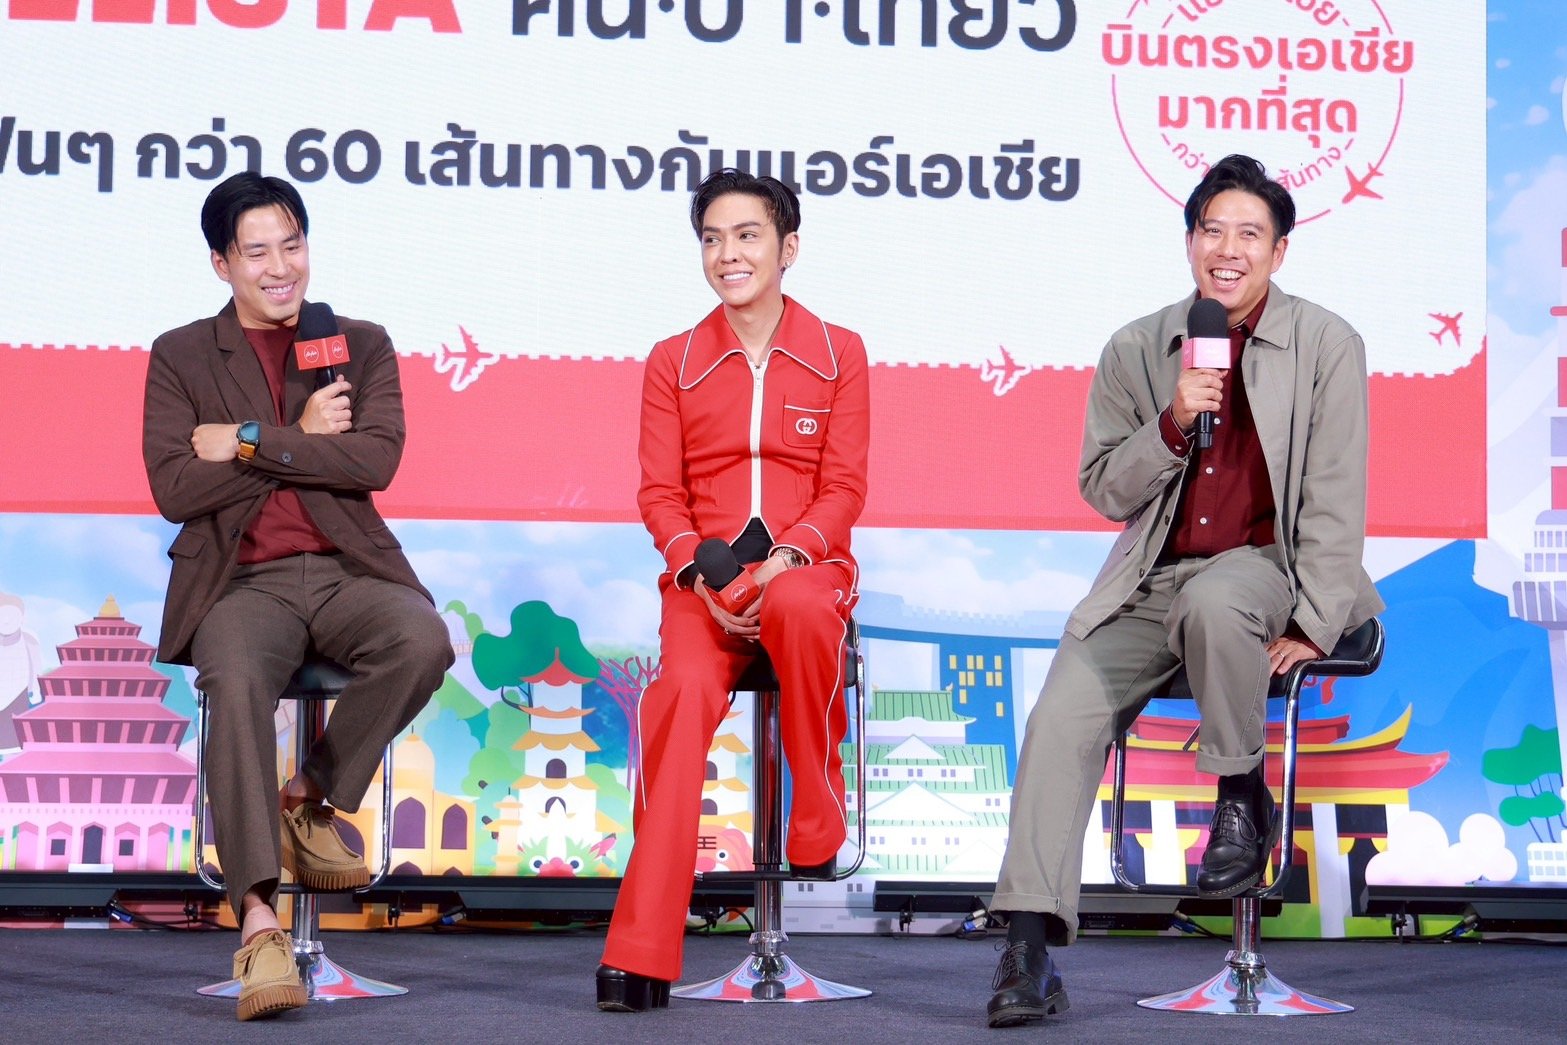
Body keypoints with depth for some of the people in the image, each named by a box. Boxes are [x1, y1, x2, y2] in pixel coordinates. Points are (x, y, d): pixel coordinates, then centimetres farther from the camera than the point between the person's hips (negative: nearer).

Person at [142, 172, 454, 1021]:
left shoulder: (362, 346, 15)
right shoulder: (179, 358, 12)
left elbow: (376, 459, -4)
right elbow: (175, 490, -2)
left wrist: (250, 443, -6)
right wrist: (302, 440, -2)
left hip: (346, 572, 2)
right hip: (243, 582, -2)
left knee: (423, 641, -32)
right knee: (236, 681, -36)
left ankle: (312, 799, -7)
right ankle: (257, 922, -40)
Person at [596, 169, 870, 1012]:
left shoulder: (837, 354, 10)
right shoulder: (673, 362, 13)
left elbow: (843, 487, 2)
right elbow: (659, 493, 7)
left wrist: (783, 560, -16)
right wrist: (701, 572, -13)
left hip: (804, 568, -1)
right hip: (701, 576, 1)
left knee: (801, 610, -40)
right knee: (687, 687, -31)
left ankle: (817, 832, -18)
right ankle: (640, 955, -37)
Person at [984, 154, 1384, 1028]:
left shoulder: (1327, 346, -1)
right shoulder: (1136, 350, 8)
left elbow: (1335, 503, -4)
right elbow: (1103, 491, 7)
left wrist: (1314, 627, -12)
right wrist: (1171, 423, -11)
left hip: (1265, 568, -3)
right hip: (1150, 584, 3)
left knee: (1212, 603, -39)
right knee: (1063, 715, -20)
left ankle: (1245, 799, -14)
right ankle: (1030, 949, -22)